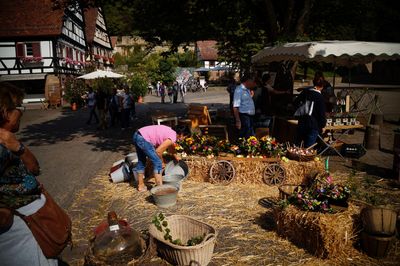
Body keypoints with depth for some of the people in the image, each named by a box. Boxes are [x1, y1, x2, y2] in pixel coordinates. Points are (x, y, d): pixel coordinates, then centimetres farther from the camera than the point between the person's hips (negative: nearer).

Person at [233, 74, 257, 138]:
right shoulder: (239, 90, -13)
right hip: (244, 116, -10)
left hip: (250, 116, 10)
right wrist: (238, 120, -24)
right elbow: (235, 107, -20)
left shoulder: (248, 90, 15)